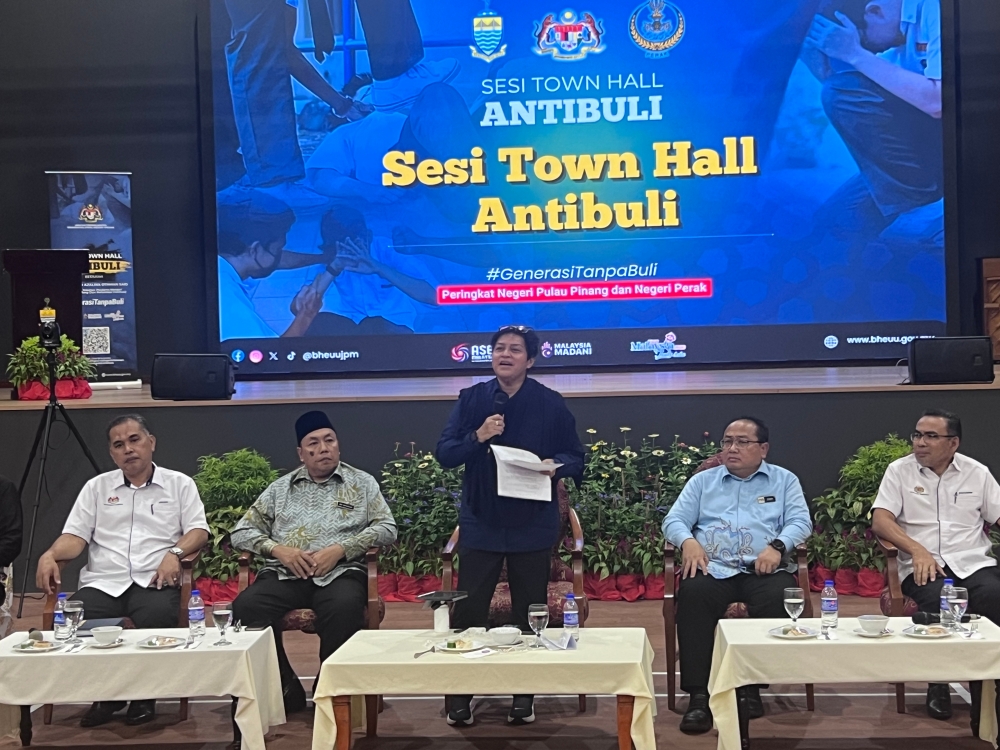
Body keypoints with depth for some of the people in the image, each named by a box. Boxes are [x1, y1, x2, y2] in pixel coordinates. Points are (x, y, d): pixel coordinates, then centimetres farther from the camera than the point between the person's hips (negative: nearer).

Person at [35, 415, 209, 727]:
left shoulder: (179, 484, 13)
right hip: (103, 582, 2)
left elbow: (198, 530, 4)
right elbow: (76, 535, 11)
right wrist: (50, 555, -10)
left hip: (154, 581, -2)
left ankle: (143, 696, -8)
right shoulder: (97, 487, 18)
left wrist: (175, 552, -16)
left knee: (157, 618, -36)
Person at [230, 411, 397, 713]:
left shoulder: (362, 483, 15)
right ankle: (285, 690, -13)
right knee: (246, 607, -29)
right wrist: (277, 549, -6)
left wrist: (341, 548, -11)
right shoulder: (281, 488, 20)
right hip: (285, 574, 2)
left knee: (345, 609, -38)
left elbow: (387, 528, 4)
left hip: (340, 573, -2)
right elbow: (241, 531, 15)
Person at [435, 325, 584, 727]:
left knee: (529, 612, 8)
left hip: (533, 525, 0)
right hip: (480, 523, 0)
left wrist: (556, 465, -19)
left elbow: (576, 457, 3)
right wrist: (477, 437, -20)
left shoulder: (551, 404, -1)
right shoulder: (471, 399, 1)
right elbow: (444, 454, -3)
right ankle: (460, 695, 12)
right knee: (468, 611, 1)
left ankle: (525, 694, 22)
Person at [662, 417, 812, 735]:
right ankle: (699, 695, -32)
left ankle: (751, 686, -20)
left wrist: (778, 545, -17)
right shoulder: (702, 480, 20)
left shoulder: (784, 480, 17)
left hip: (764, 569, 0)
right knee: (692, 594, -34)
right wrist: (688, 541, -11)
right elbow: (674, 520, 13)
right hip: (714, 569, 1)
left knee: (779, 597, -35)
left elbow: (801, 521, 4)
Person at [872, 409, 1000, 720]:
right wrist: (917, 550, -18)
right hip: (923, 565, -1)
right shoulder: (899, 470, 6)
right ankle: (939, 683, -11)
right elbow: (880, 521, -3)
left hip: (974, 563, 2)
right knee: (938, 599, -35)